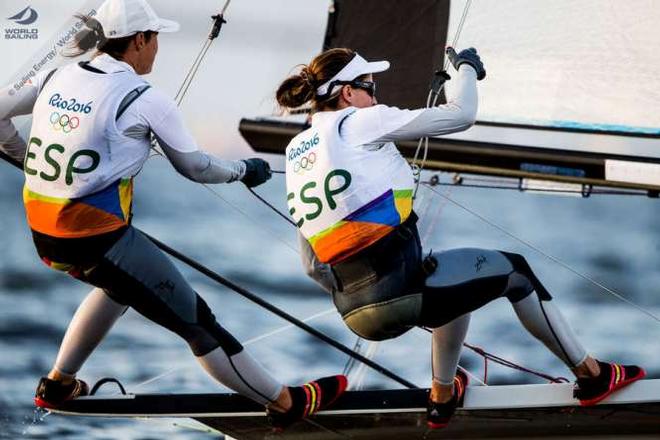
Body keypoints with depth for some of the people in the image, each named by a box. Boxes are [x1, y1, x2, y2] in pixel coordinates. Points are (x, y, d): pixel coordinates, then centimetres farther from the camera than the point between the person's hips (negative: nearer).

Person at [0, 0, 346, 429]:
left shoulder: (57, 79, 4)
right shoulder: (144, 100, -12)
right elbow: (195, 166, -1)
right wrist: (245, 170, 17)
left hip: (43, 234, 7)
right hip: (99, 241, -7)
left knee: (119, 283, 37)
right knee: (196, 322, 6)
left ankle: (58, 384, 40)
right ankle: (287, 402, 18)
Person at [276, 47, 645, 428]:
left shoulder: (296, 151, 14)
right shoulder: (358, 123, -8)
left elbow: (312, 266, 19)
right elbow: (461, 114, -7)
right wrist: (466, 67, 12)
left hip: (353, 312, 8)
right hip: (401, 293, -8)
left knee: (457, 280, 35)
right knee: (516, 272, 16)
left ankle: (442, 398, 42)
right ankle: (592, 375, 28)